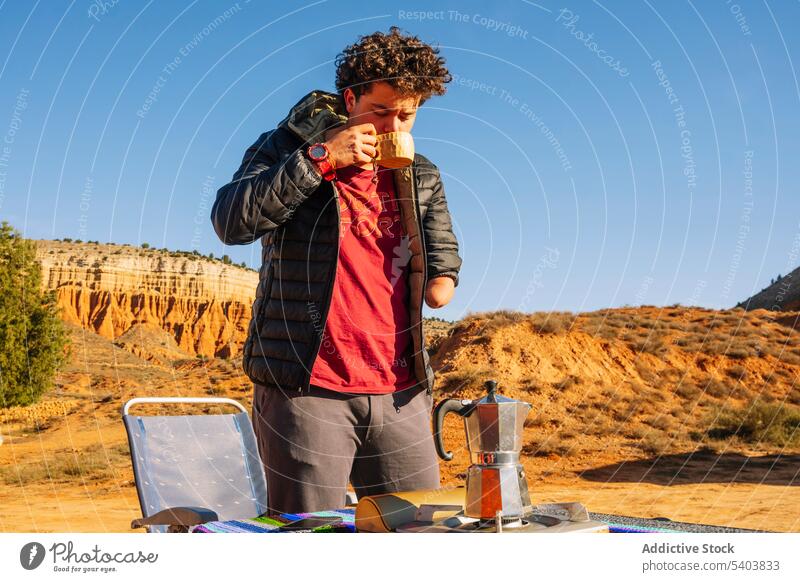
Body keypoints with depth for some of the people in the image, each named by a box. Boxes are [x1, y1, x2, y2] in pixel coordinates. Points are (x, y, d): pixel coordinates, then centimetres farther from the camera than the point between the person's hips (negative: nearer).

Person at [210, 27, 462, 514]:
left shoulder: (422, 177, 15)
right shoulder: (290, 146, 2)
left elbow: (444, 261, 23)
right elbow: (231, 222, -13)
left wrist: (442, 278, -1)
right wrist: (320, 157, -15)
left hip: (401, 393, 5)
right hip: (306, 388, -4)